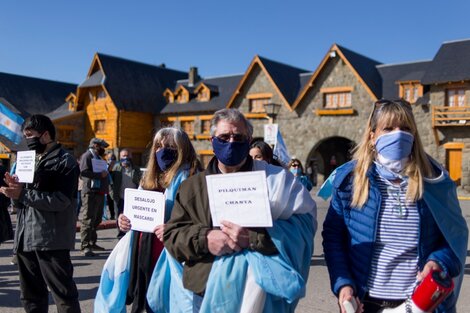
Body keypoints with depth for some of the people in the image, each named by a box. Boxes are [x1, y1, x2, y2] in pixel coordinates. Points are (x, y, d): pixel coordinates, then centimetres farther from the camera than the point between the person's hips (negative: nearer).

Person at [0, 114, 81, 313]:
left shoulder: (65, 162, -5)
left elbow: (61, 201, -17)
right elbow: (24, 201, 18)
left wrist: (23, 194, -19)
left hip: (51, 240, -8)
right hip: (25, 238, 8)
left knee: (63, 293, -3)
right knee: (31, 296, 17)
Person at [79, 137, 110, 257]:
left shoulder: (98, 157, 22)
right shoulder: (87, 156, -7)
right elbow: (84, 172, -21)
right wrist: (100, 174, -21)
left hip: (99, 192, 10)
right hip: (90, 192, -10)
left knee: (97, 219, 15)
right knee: (88, 220, -9)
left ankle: (92, 243, 24)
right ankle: (85, 246, -7)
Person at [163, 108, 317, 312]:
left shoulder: (275, 178, -1)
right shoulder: (191, 187, 8)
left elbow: (304, 223, -12)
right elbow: (171, 234, 5)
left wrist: (254, 237, -24)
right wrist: (204, 239, -15)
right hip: (205, 294, 3)